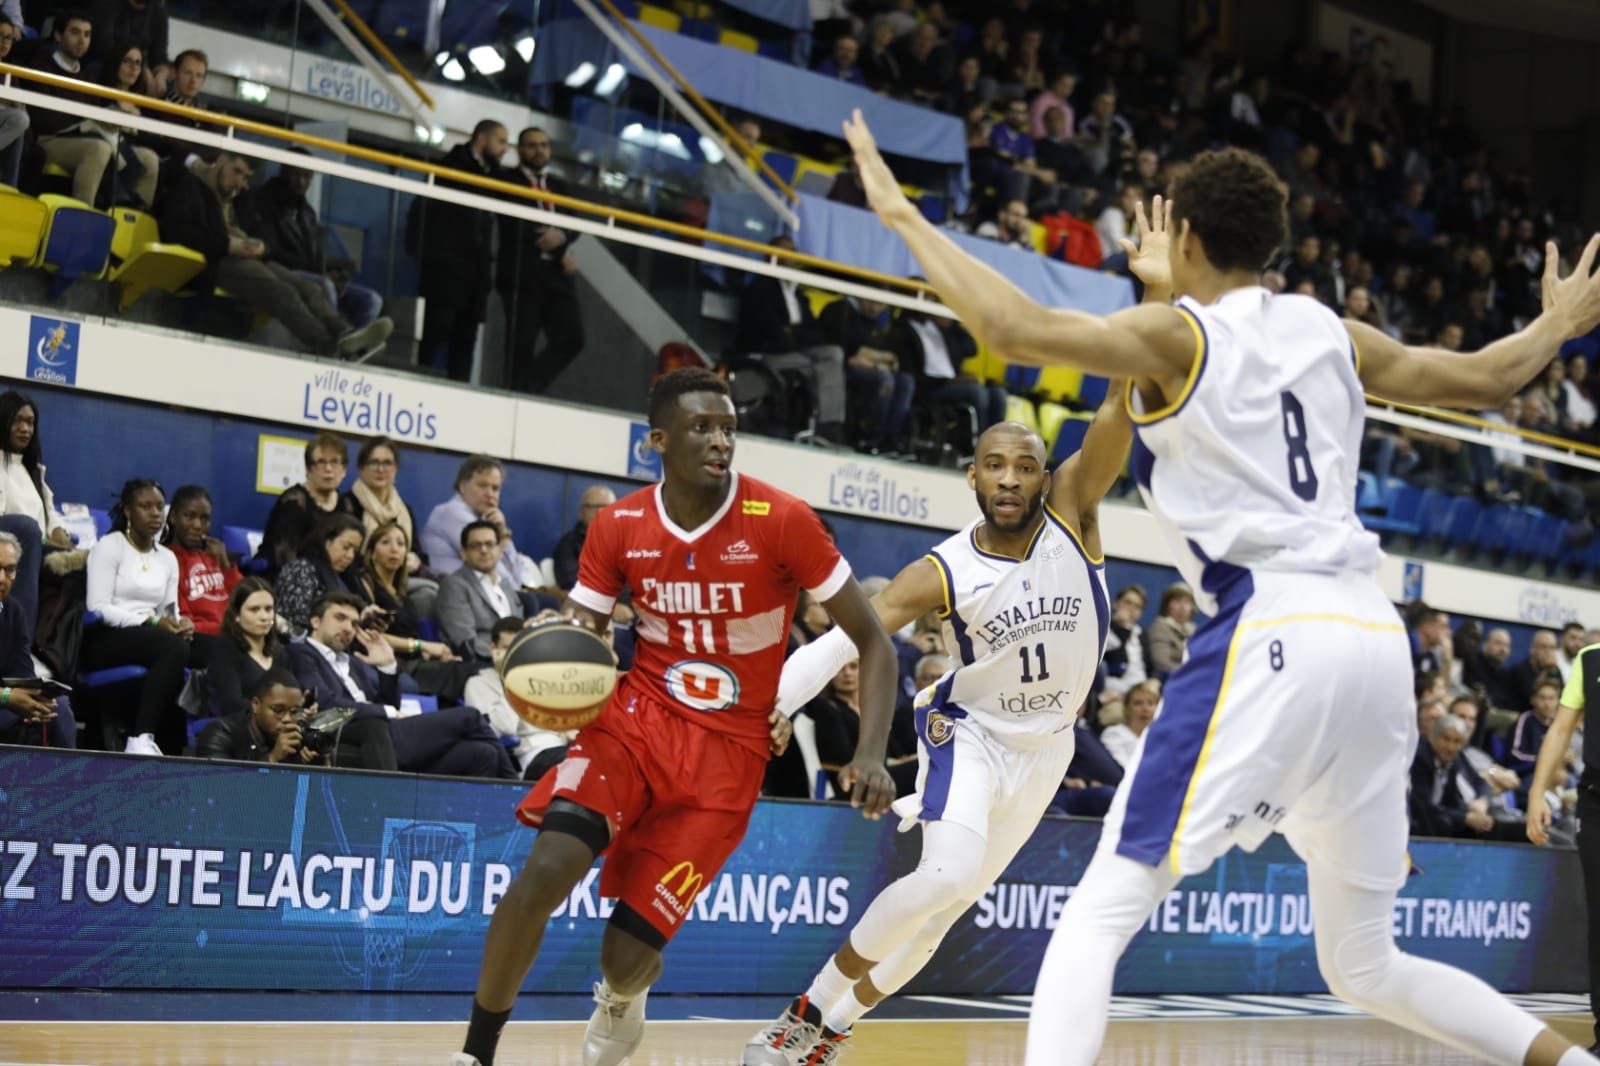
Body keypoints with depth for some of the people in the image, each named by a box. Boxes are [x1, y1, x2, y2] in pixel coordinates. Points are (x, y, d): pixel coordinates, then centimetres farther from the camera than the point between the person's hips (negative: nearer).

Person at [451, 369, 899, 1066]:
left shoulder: (781, 521, -13)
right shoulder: (620, 527, -3)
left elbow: (873, 642, -7)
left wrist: (870, 754, -20)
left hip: (729, 750, -2)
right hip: (638, 717, 2)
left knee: (626, 956, -5)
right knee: (546, 869, -26)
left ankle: (621, 998, 36)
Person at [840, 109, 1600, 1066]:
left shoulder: (1176, 336, 1)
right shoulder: (1332, 332, 18)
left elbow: (1014, 327, -13)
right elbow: (1483, 381, 29)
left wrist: (900, 212, -2)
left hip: (1270, 633, -6)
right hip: (1376, 638, 7)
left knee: (1101, 913, -5)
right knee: (1366, 966, 20)